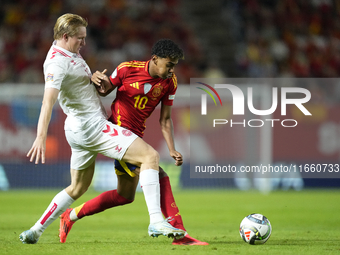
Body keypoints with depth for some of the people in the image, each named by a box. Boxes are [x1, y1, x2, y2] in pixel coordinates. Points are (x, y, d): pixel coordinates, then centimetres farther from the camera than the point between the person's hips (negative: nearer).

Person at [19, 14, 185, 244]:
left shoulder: (69, 53, 12)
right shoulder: (58, 62, -19)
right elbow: (49, 100, -32)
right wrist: (41, 136, -43)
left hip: (80, 130, 11)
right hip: (91, 127, -11)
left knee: (77, 188, 22)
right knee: (150, 156, -16)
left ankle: (35, 232, 23)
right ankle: (156, 222, -24)